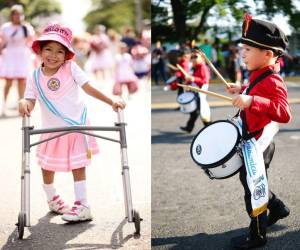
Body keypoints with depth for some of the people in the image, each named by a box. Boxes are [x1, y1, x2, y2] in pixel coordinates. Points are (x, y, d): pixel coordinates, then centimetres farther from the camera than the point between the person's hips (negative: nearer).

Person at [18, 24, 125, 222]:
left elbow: (89, 88, -11)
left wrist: (112, 102, -17)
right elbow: (30, 103, -8)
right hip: (52, 130, 3)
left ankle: (82, 206, 2)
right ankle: (52, 199, 36)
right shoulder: (35, 77, -5)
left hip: (77, 126, -3)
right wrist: (24, 103, -32)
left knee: (78, 166, -3)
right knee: (47, 167, 13)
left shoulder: (71, 68, -11)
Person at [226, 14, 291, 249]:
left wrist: (252, 100, -44)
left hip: (257, 145, -9)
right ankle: (277, 208, 45)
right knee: (254, 182, 26)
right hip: (254, 141, 9)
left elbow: (284, 114, -37)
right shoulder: (260, 75, 4)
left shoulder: (272, 81, -26)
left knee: (253, 188, 4)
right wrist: (242, 91, 10)